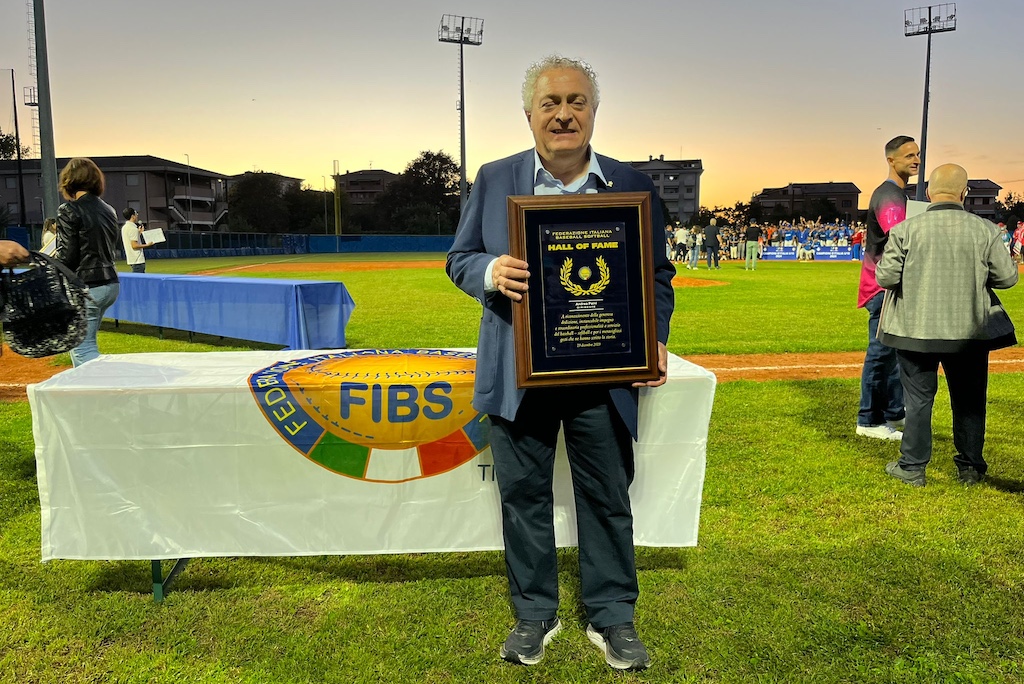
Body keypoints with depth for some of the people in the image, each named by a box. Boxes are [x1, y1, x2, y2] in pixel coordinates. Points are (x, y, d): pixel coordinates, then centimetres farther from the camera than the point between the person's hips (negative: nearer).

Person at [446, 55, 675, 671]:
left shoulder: (632, 185, 4)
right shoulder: (495, 180, 4)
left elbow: (657, 274, 8)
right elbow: (459, 259, 7)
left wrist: (655, 341, -7)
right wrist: (491, 272, -16)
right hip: (519, 377, 1)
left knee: (608, 499, 10)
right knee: (524, 498, 11)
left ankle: (613, 618, 29)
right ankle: (534, 615, 30)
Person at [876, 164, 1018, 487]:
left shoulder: (906, 229, -10)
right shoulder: (984, 230, -6)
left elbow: (885, 277, -10)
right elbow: (1007, 276, -2)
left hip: (916, 330, -1)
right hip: (969, 332, 1)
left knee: (918, 399, 10)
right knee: (968, 402, 15)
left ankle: (912, 467, 17)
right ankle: (970, 467, 25)